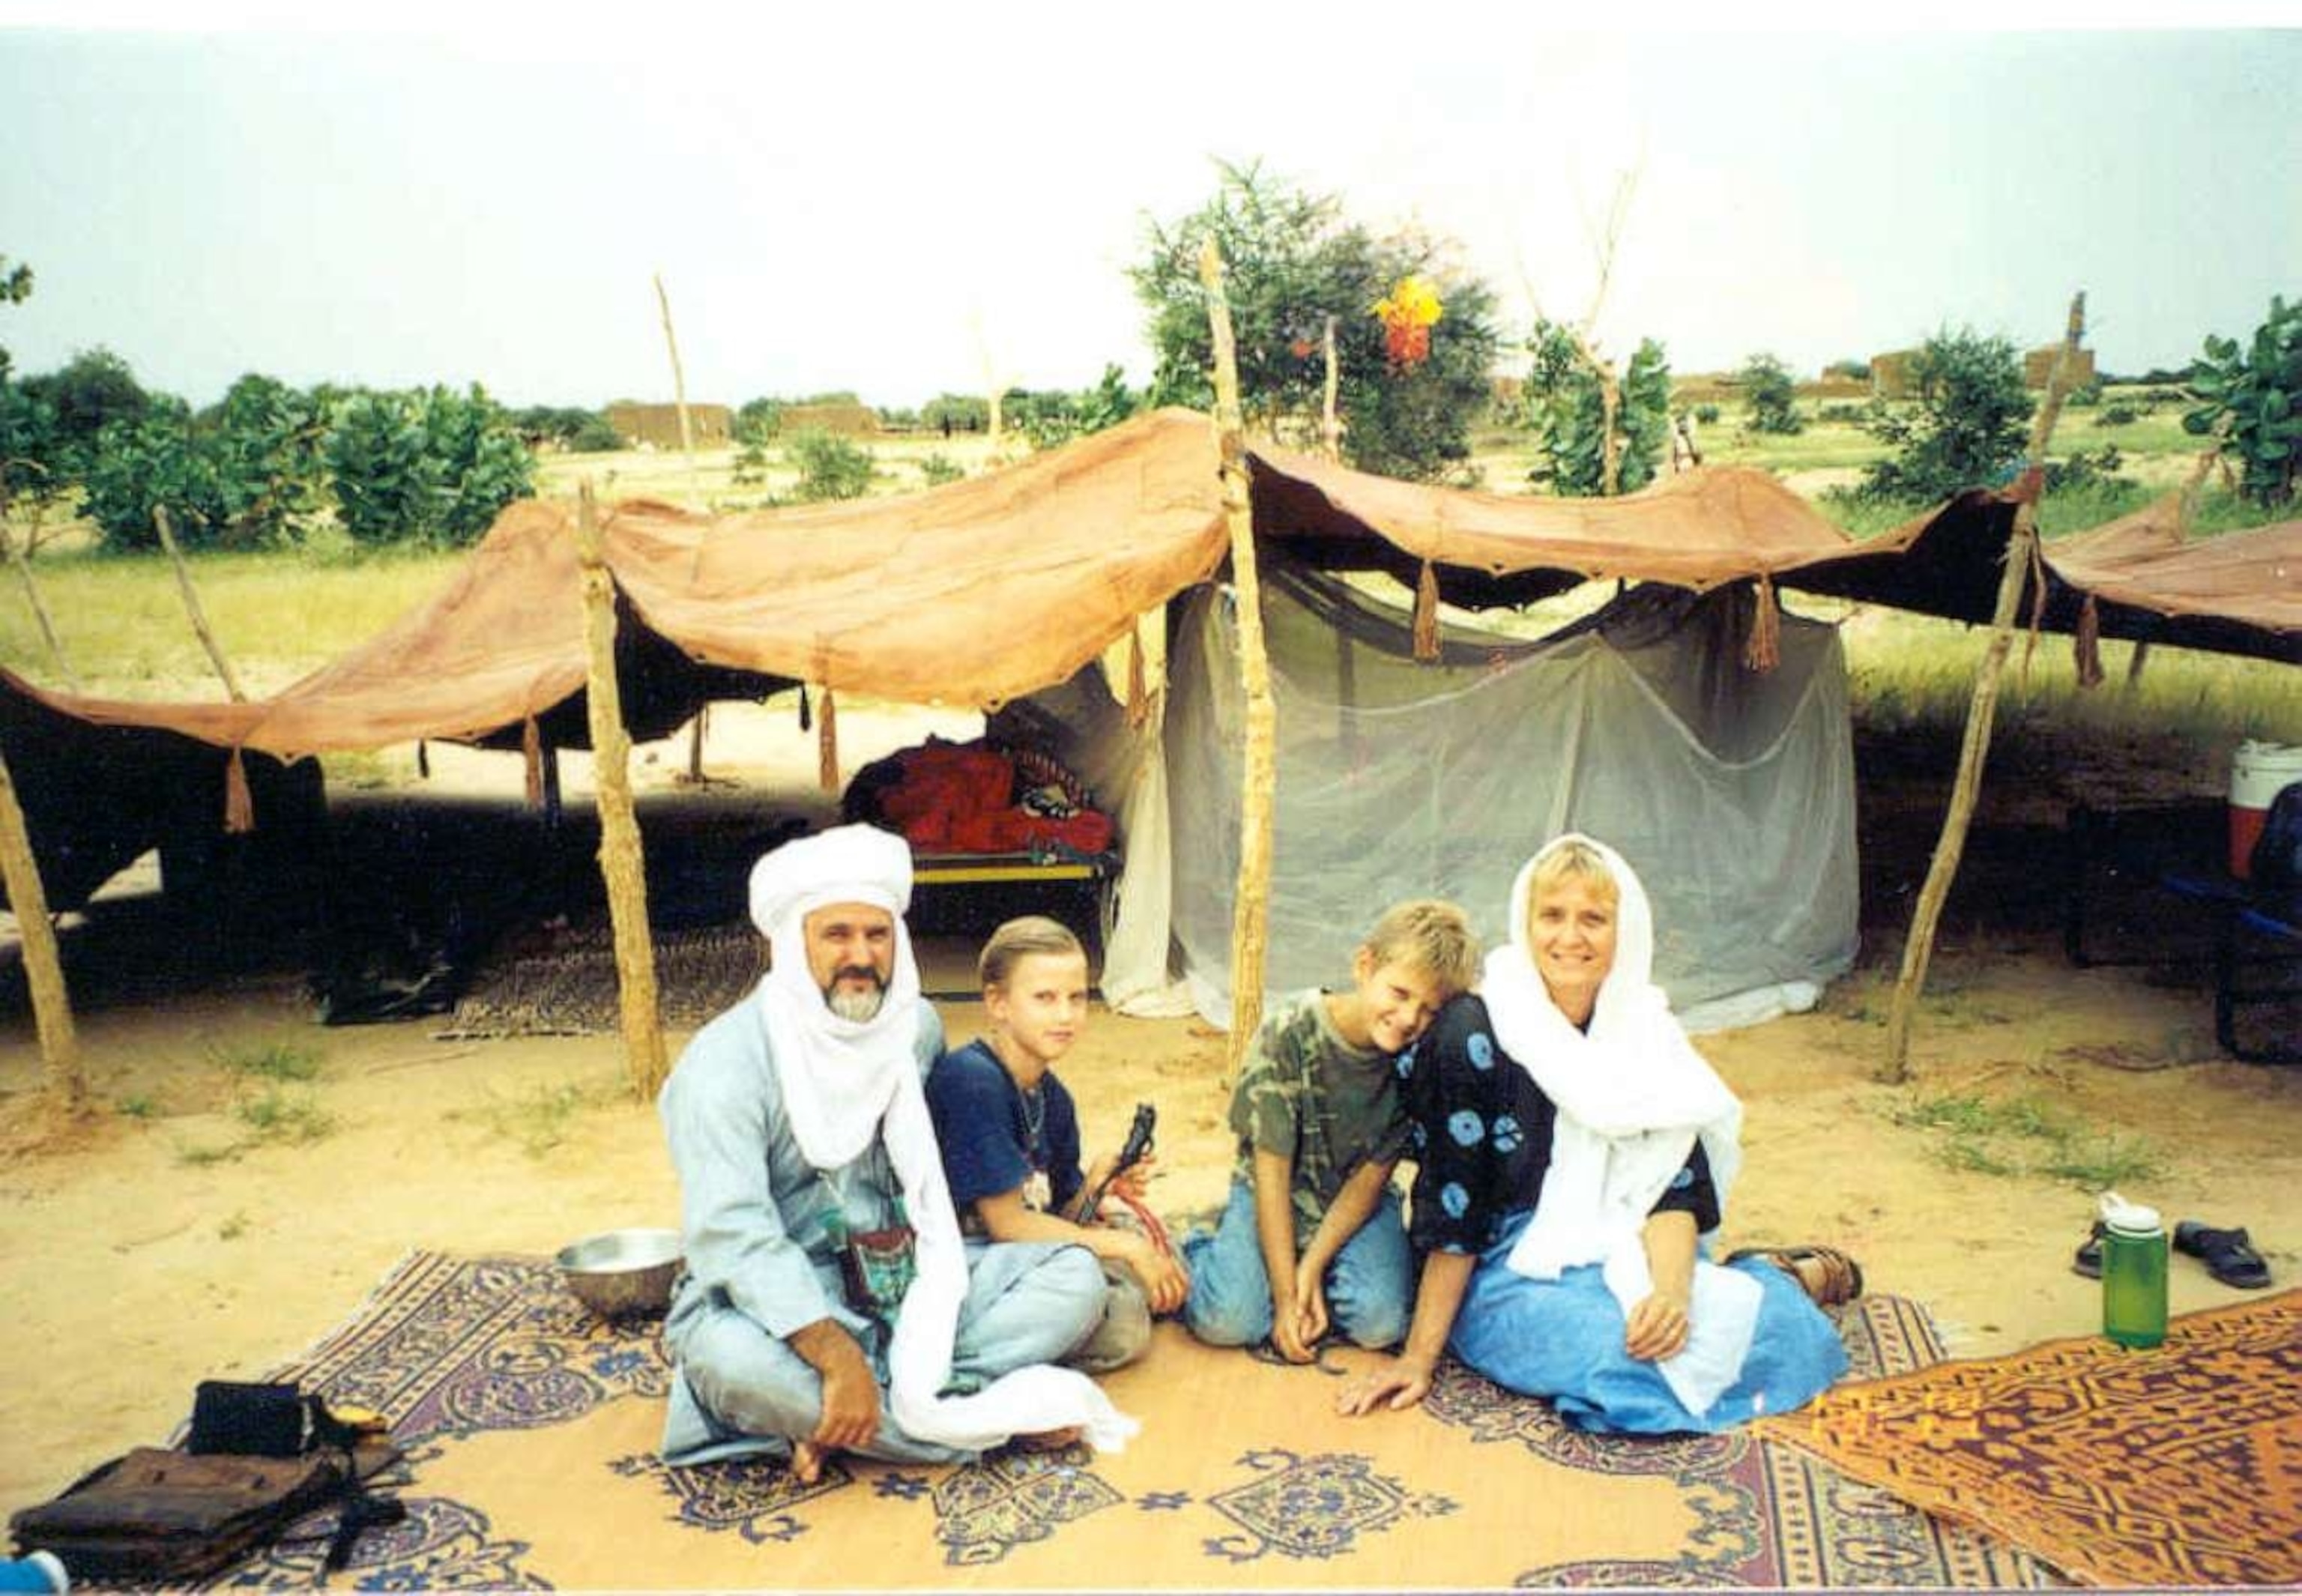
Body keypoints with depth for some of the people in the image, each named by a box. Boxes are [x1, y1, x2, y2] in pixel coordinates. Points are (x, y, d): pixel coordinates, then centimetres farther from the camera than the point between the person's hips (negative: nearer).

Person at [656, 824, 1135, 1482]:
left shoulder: (918, 1027, 3)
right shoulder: (726, 1063, -17)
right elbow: (733, 1234, -28)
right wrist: (839, 1357, -39)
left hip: (903, 1286, 6)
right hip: (779, 1301, -5)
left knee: (1075, 1274, -11)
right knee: (726, 1354, -38)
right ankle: (989, 1415, -25)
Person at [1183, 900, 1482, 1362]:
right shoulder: (1290, 1031, -23)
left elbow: (1371, 1177, -10)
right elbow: (1272, 1171, -20)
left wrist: (1313, 1265, -20)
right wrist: (1285, 1296, -23)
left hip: (1357, 1202, 2)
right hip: (1276, 1195, -2)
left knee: (1382, 1324, -23)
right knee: (1229, 1322, -23)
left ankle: (1309, 1263, 6)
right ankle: (1196, 1255, 9)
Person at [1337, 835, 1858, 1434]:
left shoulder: (1646, 1033, 1)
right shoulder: (1473, 1035, -15)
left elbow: (1675, 1187, -5)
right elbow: (1452, 1209, -13)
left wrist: (1672, 1290, -24)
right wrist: (1419, 1356, -13)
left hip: (1620, 1254, 4)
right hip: (1510, 1274, -4)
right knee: (1630, 1357, -31)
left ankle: (1780, 1277, 15)